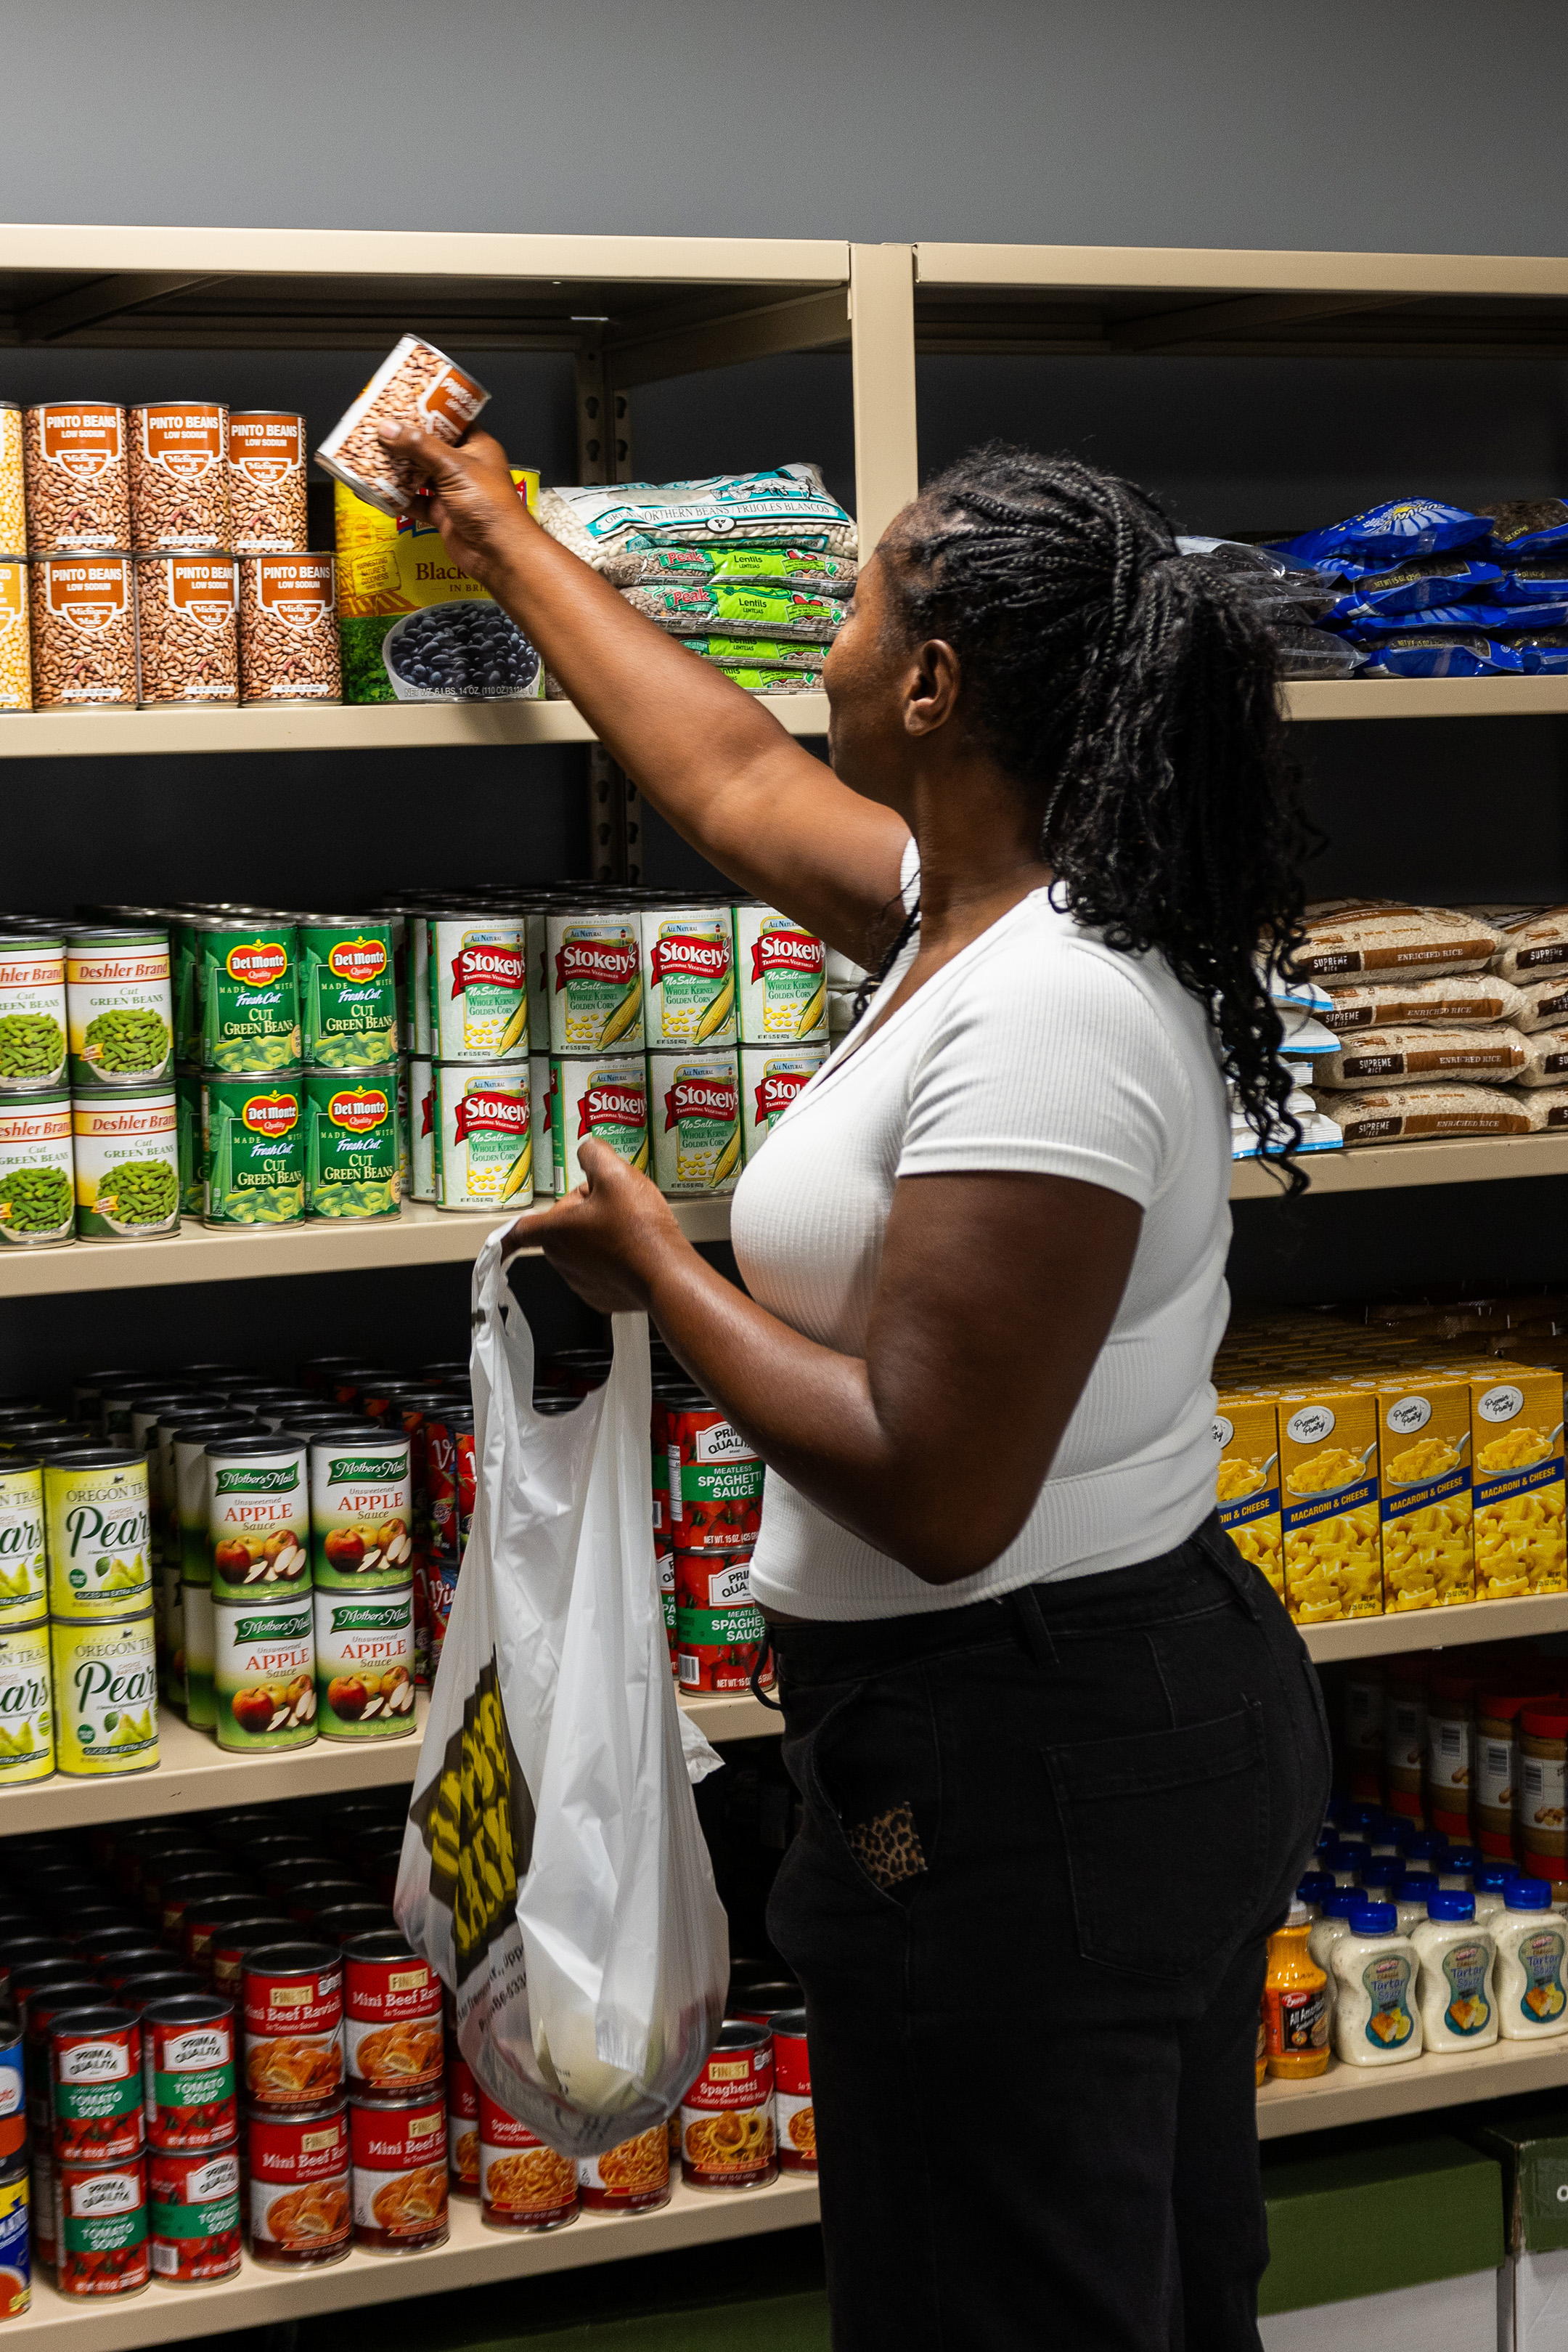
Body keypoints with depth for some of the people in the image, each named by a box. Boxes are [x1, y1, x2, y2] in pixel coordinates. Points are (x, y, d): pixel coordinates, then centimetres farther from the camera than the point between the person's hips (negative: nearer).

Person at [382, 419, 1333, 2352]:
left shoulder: (1045, 1022, -26)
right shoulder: (986, 905, 4)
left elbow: (933, 1496, -27)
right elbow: (732, 779, 23)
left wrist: (659, 1278, -13)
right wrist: (509, 545, 34)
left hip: (1020, 1782, -10)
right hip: (1159, 1707, 10)